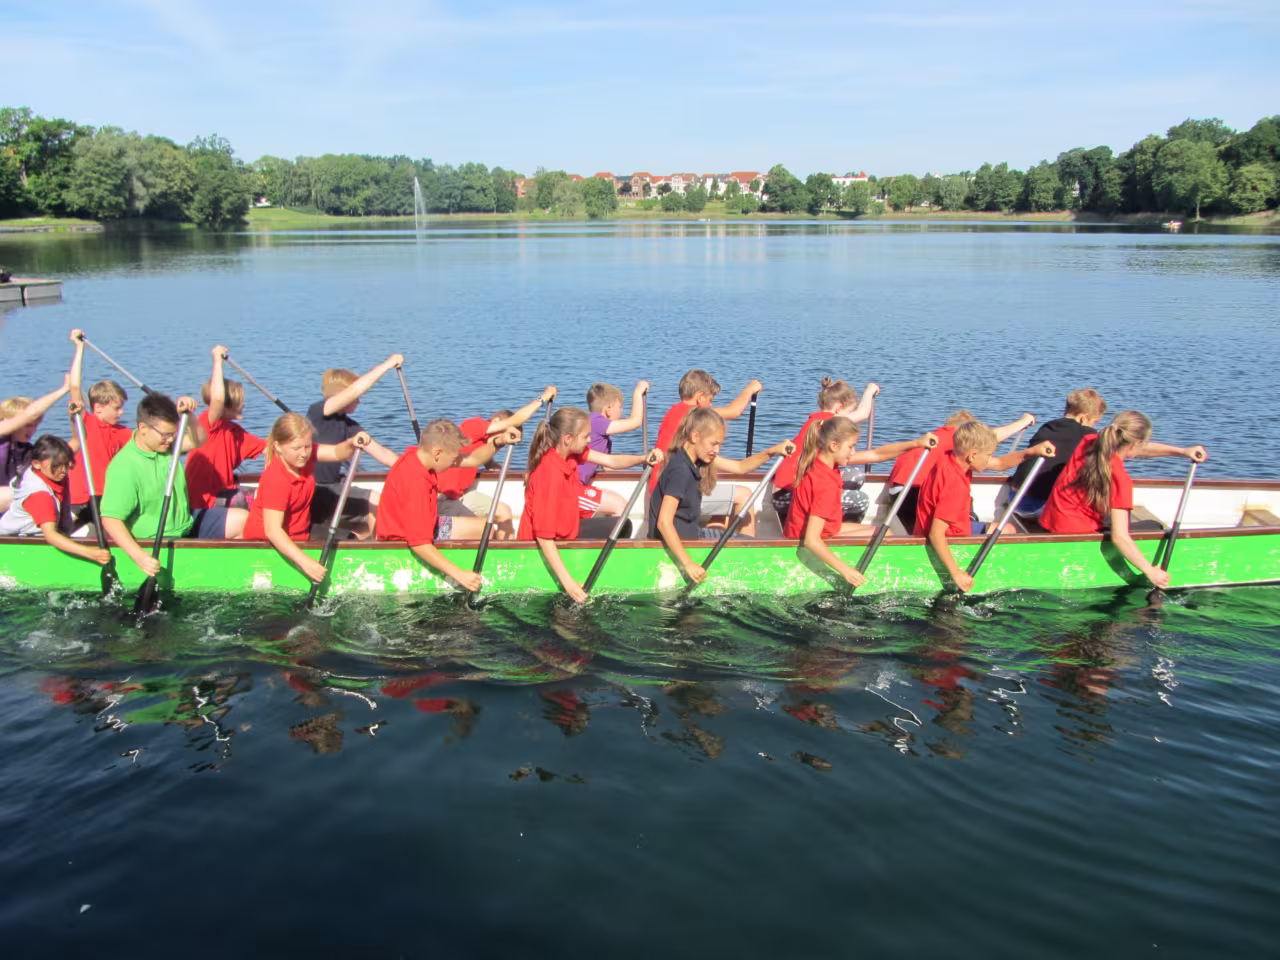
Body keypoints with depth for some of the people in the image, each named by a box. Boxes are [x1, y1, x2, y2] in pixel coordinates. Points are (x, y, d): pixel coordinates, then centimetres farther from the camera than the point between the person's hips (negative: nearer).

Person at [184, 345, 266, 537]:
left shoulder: (235, 431, 11)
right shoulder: (208, 423, -15)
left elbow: (266, 447, 14)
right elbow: (217, 398, -35)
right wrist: (217, 360, -29)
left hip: (221, 494, 9)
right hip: (202, 503, -9)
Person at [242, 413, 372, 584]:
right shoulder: (275, 480, -31)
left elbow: (337, 453, -13)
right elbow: (273, 530, -35)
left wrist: (351, 444, -38)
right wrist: (305, 561, -44)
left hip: (298, 536, 8)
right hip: (267, 543, -8)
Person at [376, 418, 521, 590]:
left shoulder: (419, 454, -8)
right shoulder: (415, 482, -34)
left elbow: (470, 460, 2)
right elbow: (419, 544, -36)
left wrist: (498, 441, -14)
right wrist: (459, 574, -37)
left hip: (426, 525, 10)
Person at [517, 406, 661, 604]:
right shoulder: (550, 474, -34)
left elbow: (611, 461, -10)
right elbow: (544, 537, -34)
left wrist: (644, 459, -29)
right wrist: (568, 583, -37)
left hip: (564, 529, 9)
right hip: (544, 548, -9)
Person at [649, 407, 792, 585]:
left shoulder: (698, 458, 0)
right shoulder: (680, 470, -28)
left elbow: (739, 467, 7)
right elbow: (664, 522, -34)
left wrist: (772, 452, -9)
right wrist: (688, 564, -37)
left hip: (690, 533, 9)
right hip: (676, 543, -9)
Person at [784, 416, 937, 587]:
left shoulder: (823, 458, -6)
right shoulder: (826, 484, -33)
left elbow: (876, 455, -2)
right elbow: (811, 540, -37)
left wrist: (916, 443, -10)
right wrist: (845, 570, -36)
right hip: (815, 547, -9)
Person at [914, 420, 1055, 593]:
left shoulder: (952, 458, -9)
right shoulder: (955, 485, -35)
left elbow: (1000, 464, 4)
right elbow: (936, 534, -37)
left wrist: (1031, 451, -10)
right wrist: (956, 573, -35)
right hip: (949, 541, -10)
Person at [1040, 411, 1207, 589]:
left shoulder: (1090, 441, -4)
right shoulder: (1120, 479, -22)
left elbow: (1135, 449, 13)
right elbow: (1119, 537, -24)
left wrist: (1182, 451, 8)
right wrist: (1151, 572, -15)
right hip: (1078, 533, -8)